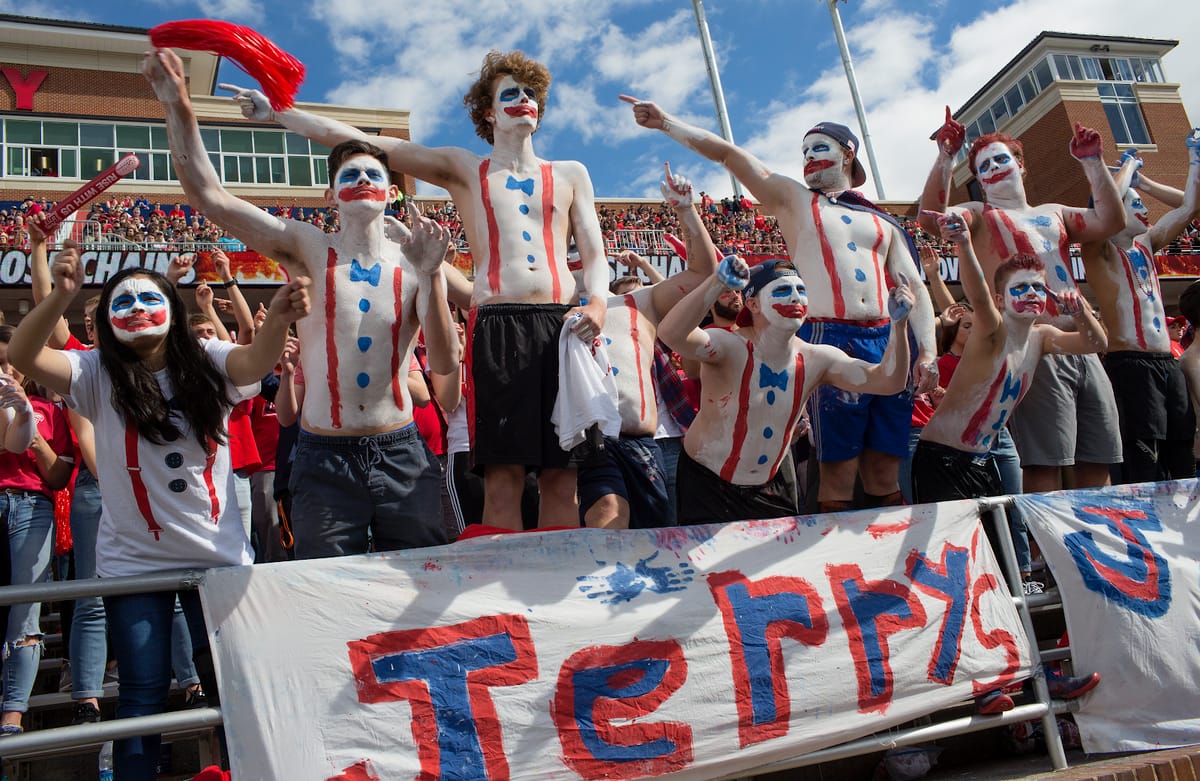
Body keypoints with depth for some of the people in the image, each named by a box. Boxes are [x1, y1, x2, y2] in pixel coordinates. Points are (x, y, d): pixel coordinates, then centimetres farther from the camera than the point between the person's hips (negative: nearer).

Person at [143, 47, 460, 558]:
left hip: (401, 453, 1)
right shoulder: (308, 250, 1)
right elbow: (208, 196, -6)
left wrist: (431, 274, -16)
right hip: (325, 458, -1)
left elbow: (445, 363, -7)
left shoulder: (413, 263, 2)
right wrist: (178, 105, -14)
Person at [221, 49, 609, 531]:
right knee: (503, 478, -9)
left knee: (561, 477, -2)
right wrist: (275, 112, 8)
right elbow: (359, 141, 14)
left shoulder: (570, 174, 22)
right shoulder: (463, 170, 18)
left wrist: (597, 302, -6)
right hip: (497, 326, -1)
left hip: (564, 326, 2)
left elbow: (595, 256, 16)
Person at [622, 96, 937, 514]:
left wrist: (928, 352, 3)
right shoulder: (794, 198, 15)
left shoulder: (883, 221, 22)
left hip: (888, 341, 3)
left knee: (885, 472, 2)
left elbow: (914, 288, 15)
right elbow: (728, 154, 8)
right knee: (839, 468, -7)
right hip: (831, 340, -3)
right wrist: (666, 123, 0)